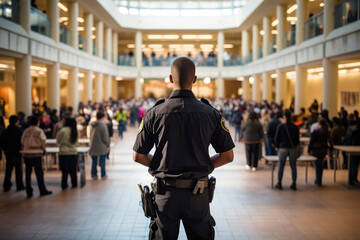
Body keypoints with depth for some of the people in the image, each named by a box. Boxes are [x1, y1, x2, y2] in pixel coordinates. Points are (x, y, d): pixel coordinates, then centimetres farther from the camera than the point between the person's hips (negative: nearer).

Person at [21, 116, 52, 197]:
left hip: (26, 154, 4)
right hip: (36, 154, -3)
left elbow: (22, 143, 6)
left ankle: (29, 192, 11)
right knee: (39, 173, 3)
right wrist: (43, 150, 10)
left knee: (28, 173, 8)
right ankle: (42, 191, 9)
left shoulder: (26, 131, 5)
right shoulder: (39, 131, -5)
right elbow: (43, 143, -6)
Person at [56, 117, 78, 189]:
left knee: (64, 170, 4)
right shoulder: (75, 131, 0)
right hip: (73, 153, 4)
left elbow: (58, 141, 1)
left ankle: (64, 185, 9)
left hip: (64, 153, -4)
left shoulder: (63, 130, -12)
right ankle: (74, 184, 20)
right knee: (73, 170, 13)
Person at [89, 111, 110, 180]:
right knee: (102, 162, 6)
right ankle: (103, 175, 14)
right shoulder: (103, 125, -18)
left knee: (94, 162, 12)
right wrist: (108, 145, 0)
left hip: (93, 148, 5)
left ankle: (94, 175, 17)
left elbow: (91, 136, 10)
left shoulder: (92, 126, 2)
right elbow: (105, 138, -15)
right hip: (102, 148, -5)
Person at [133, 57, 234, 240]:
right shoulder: (211, 114, -5)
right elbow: (227, 156, 0)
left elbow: (138, 156, -2)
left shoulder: (155, 114, -7)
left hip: (166, 192, 0)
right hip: (198, 195, 0)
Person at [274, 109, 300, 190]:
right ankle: (294, 184, 9)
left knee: (281, 167, 5)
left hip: (283, 148, -2)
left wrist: (277, 146, 14)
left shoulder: (281, 126, -6)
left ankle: (279, 184, 10)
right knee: (293, 166, 7)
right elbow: (297, 139, 8)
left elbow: (276, 138, 0)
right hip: (293, 149, 2)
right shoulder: (295, 127, 1)